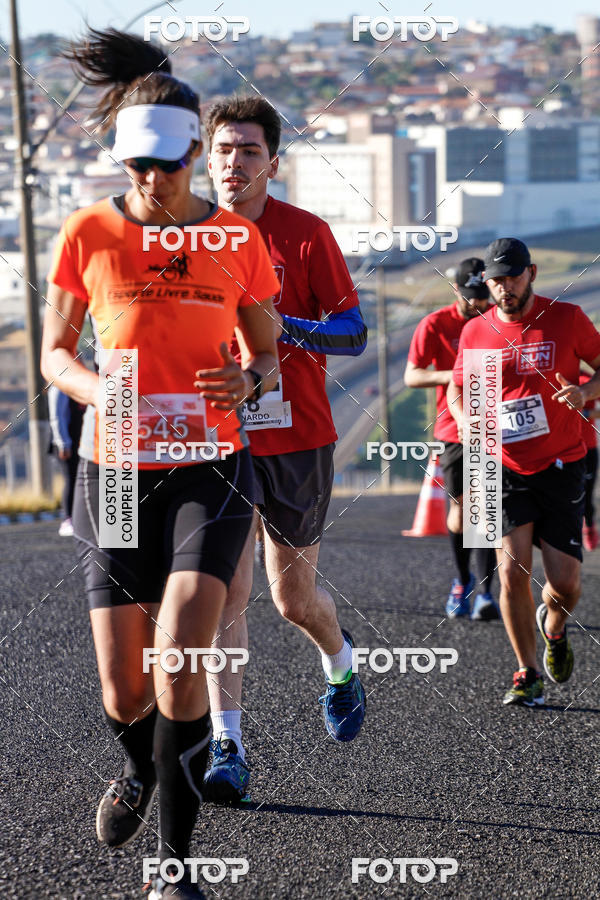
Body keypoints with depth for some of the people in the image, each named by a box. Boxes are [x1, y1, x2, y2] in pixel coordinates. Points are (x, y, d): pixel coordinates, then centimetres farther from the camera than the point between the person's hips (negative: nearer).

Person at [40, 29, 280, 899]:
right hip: (116, 470, 1)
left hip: (210, 468, -1)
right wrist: (98, 391, -15)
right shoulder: (89, 234, -2)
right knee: (123, 690, 3)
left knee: (180, 656, -19)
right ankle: (140, 770, 41)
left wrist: (248, 381, -13)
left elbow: (269, 351, 11)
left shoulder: (238, 239, 0)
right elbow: (54, 351, 6)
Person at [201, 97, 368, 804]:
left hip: (296, 439, -1)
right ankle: (227, 747, -12)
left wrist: (284, 327, -22)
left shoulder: (306, 234, -4)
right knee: (227, 591, -12)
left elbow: (354, 332, -4)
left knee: (294, 599, 10)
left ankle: (339, 663, 43)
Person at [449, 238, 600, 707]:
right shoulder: (475, 332, 3)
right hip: (505, 469, 1)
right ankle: (528, 674, 3)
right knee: (513, 570, -13)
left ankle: (553, 627, 34)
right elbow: (457, 391, 16)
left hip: (561, 466, -1)